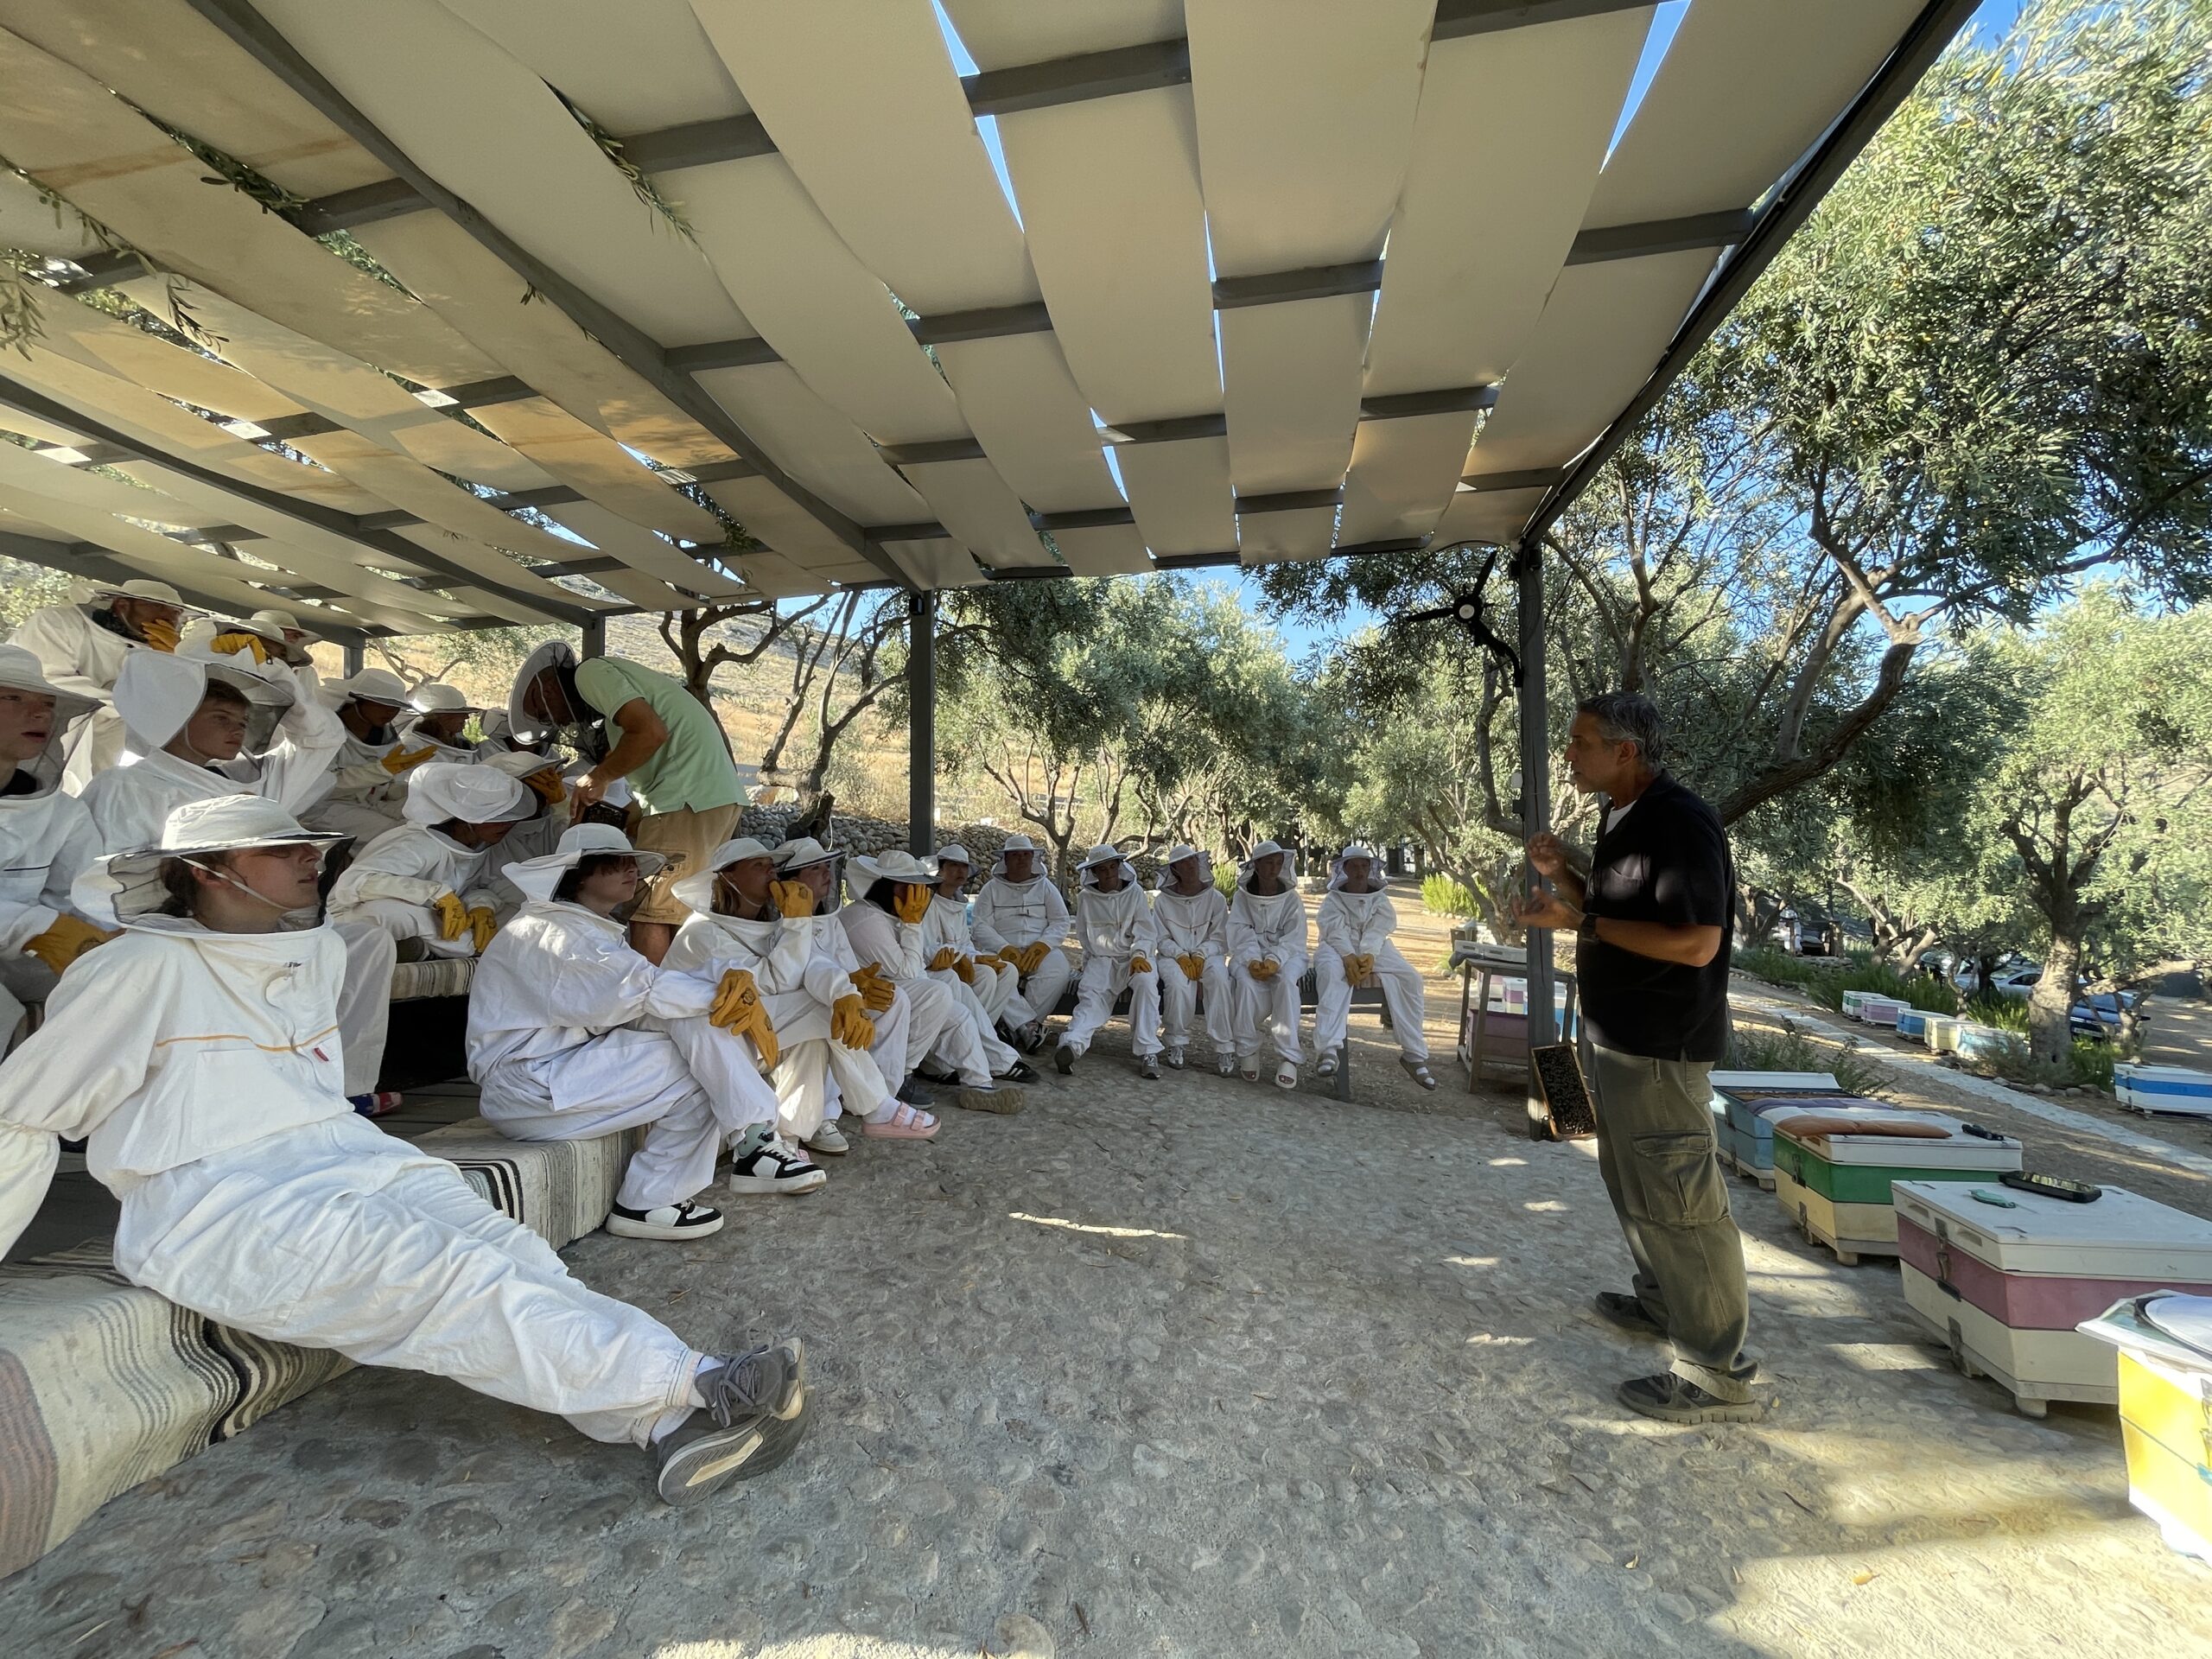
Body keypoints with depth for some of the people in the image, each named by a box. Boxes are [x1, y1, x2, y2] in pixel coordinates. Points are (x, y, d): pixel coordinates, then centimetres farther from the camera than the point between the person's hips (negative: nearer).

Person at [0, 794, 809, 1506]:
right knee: (447, 1277, -27)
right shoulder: (145, 969, -2)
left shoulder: (318, 952, 16)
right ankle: (694, 1382, -37)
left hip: (347, 1156, 6)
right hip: (215, 1203, -5)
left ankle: (671, 1422, -33)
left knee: (508, 1250, -21)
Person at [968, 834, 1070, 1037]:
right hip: (1002, 950, -1)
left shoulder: (1045, 887, 17)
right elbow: (980, 926, 1)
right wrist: (1007, 951, -15)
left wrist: (1040, 948, -12)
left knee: (1058, 971, -32)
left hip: (1041, 949, 1)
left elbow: (1060, 922, 8)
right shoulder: (992, 888, 13)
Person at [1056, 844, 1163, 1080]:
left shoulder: (1135, 893, 8)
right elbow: (1084, 936, 14)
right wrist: (1090, 962, 0)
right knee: (1091, 994, -30)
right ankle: (1072, 1045, -56)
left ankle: (1148, 1051, -36)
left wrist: (1139, 954, -16)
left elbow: (1147, 933, 3)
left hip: (1133, 957, 0)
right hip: (1100, 959, 1)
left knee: (1146, 980, -34)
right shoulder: (1085, 897, 11)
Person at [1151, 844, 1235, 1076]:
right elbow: (1162, 939, 1)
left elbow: (1220, 939, 0)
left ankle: (1224, 1048, -23)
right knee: (1177, 982, -34)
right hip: (1175, 956, 0)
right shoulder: (1163, 900, 3)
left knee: (1220, 979, -32)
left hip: (1208, 955, 1)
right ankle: (1176, 1043, -14)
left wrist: (1201, 954, -18)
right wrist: (1180, 955, -17)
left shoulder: (1216, 898, 3)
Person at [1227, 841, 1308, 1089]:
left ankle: (1288, 1057, -29)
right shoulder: (1242, 897, 5)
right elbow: (1241, 935, -4)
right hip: (1249, 955, 0)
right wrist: (1253, 960, -24)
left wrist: (1274, 960, -24)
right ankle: (1248, 1050, -15)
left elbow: (1294, 938, -5)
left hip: (1285, 955, 0)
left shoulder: (1291, 898, 5)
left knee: (1286, 980, -34)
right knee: (1247, 983, -34)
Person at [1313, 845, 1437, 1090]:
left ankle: (1414, 1054, -19)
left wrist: (1368, 956, -27)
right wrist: (1349, 957, -31)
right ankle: (1329, 1050, -49)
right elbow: (1336, 930, -11)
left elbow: (1376, 931, -5)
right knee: (1330, 972, -38)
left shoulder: (1380, 899, 15)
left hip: (1373, 951, 3)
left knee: (1410, 977, -23)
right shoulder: (1333, 899, 8)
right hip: (1339, 949, -3)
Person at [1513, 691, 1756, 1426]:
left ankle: (1718, 1376, 15)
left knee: (1677, 1199, 0)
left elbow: (1696, 943, -26)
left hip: (1664, 1046, -10)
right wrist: (1563, 878, 1)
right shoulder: (1624, 819, 10)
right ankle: (1662, 1301, 42)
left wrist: (1581, 921, -25)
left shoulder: (1679, 823, -20)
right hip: (1625, 1036, 10)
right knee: (1631, 1180, 23)